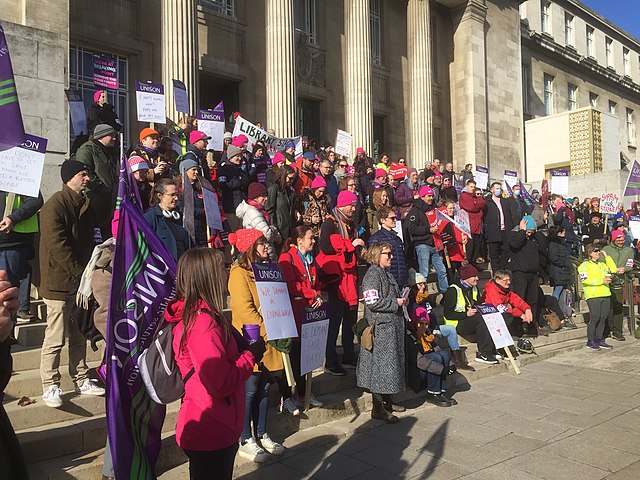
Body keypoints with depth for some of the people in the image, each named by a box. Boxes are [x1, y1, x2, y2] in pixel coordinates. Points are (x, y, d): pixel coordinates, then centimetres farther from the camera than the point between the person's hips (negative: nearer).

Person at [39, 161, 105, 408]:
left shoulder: (85, 205, 14)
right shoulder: (54, 205, -11)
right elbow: (57, 245, -18)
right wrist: (79, 271, -15)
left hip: (80, 279, 8)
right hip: (59, 281, -7)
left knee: (79, 334, 14)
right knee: (55, 338, -2)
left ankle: (81, 380, 24)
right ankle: (50, 386, 11)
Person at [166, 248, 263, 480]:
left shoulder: (189, 314, 5)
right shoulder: (204, 320, -24)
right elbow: (221, 383, -27)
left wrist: (242, 347, 1)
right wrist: (251, 355, -14)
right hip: (211, 434, -9)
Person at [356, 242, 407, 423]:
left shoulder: (385, 273, 16)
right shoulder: (372, 274, -15)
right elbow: (372, 303, -22)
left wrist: (400, 301, 10)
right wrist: (396, 303, -14)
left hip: (391, 326, 10)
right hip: (380, 327, -10)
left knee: (391, 362, 15)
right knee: (381, 363, -5)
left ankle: (387, 401, 28)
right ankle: (378, 408, 2)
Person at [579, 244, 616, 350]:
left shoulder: (602, 264, 23)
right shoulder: (585, 265, 0)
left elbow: (613, 269, 12)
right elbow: (584, 279, -13)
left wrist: (606, 257, 12)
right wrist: (601, 280, -15)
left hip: (605, 295, 7)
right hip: (593, 295, -7)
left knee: (603, 318, 6)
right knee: (595, 317, -9)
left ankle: (599, 339, 15)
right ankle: (590, 341, 0)